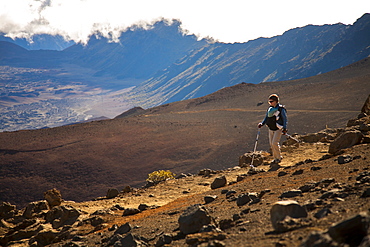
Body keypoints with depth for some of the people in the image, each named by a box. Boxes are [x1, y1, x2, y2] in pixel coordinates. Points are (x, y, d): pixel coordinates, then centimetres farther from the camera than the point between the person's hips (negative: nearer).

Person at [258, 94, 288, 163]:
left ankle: (279, 157, 1)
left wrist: (284, 128, -18)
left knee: (275, 143, -15)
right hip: (271, 129, 6)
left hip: (278, 129, -6)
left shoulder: (281, 109, -10)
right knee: (271, 144, 5)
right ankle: (275, 158, 18)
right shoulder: (270, 109, 9)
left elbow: (285, 119, -8)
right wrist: (262, 123, -2)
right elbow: (266, 118, 16)